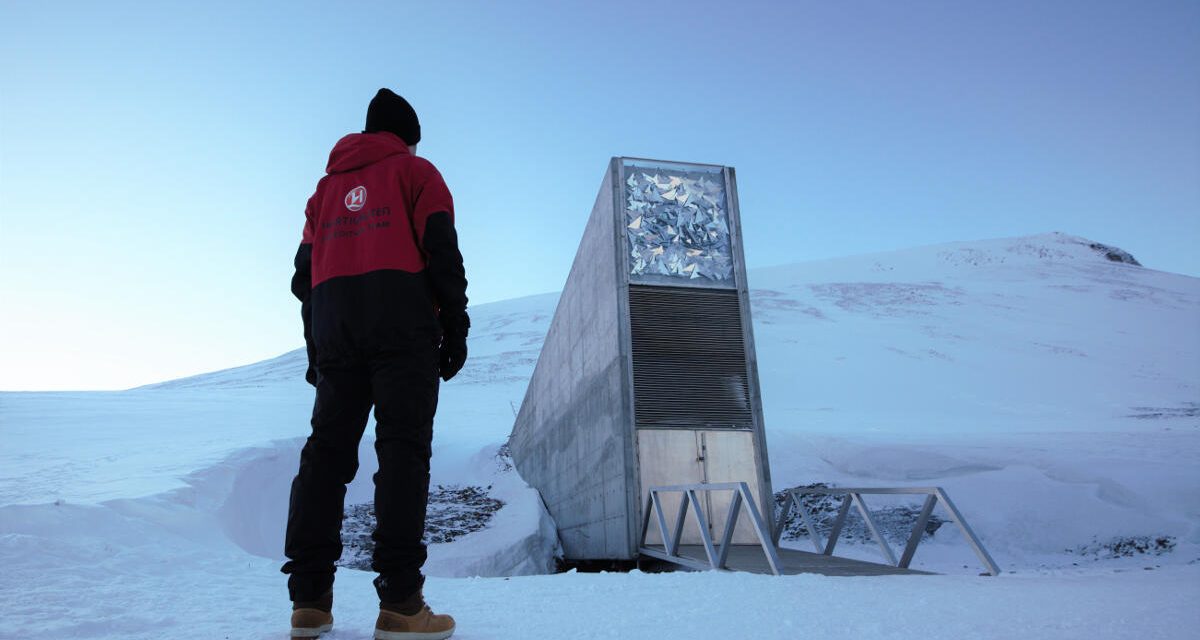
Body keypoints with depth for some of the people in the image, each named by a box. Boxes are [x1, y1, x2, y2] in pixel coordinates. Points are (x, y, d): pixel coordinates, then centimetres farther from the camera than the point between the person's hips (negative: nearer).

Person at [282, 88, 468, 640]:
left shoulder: (328, 185, 26)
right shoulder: (414, 170, 11)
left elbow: (305, 271, 20)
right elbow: (441, 250, -3)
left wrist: (316, 346, 21)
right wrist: (455, 325, -3)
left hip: (333, 323, 5)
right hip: (403, 322, -5)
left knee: (326, 449, 4)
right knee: (403, 448, -10)